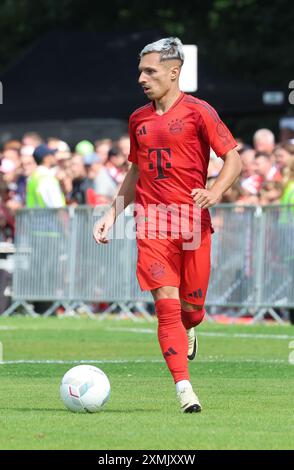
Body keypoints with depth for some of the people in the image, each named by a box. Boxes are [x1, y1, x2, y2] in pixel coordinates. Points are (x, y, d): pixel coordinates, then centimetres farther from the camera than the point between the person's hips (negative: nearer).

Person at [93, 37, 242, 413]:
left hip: (193, 223, -3)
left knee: (192, 305, 4)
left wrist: (214, 192, -19)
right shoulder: (138, 119, 13)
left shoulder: (198, 112, -2)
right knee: (166, 301, -11)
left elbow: (233, 159, -2)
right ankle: (183, 387, -11)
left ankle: (187, 330, 42)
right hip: (152, 225, 3)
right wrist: (112, 214, 18)